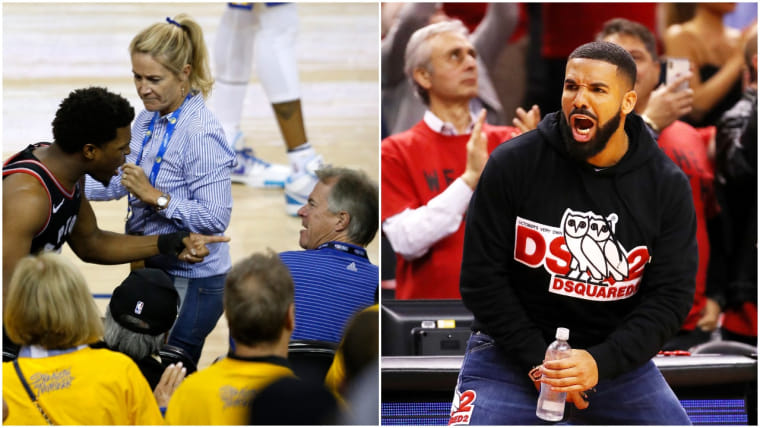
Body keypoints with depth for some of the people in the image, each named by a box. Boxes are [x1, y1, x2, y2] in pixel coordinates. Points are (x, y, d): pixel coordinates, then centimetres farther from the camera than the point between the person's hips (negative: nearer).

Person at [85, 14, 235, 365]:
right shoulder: (147, 120, 4)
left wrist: (155, 196, -27)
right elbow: (118, 182, 15)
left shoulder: (202, 135, -22)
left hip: (191, 284, -9)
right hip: (150, 270, 9)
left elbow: (215, 218, -25)